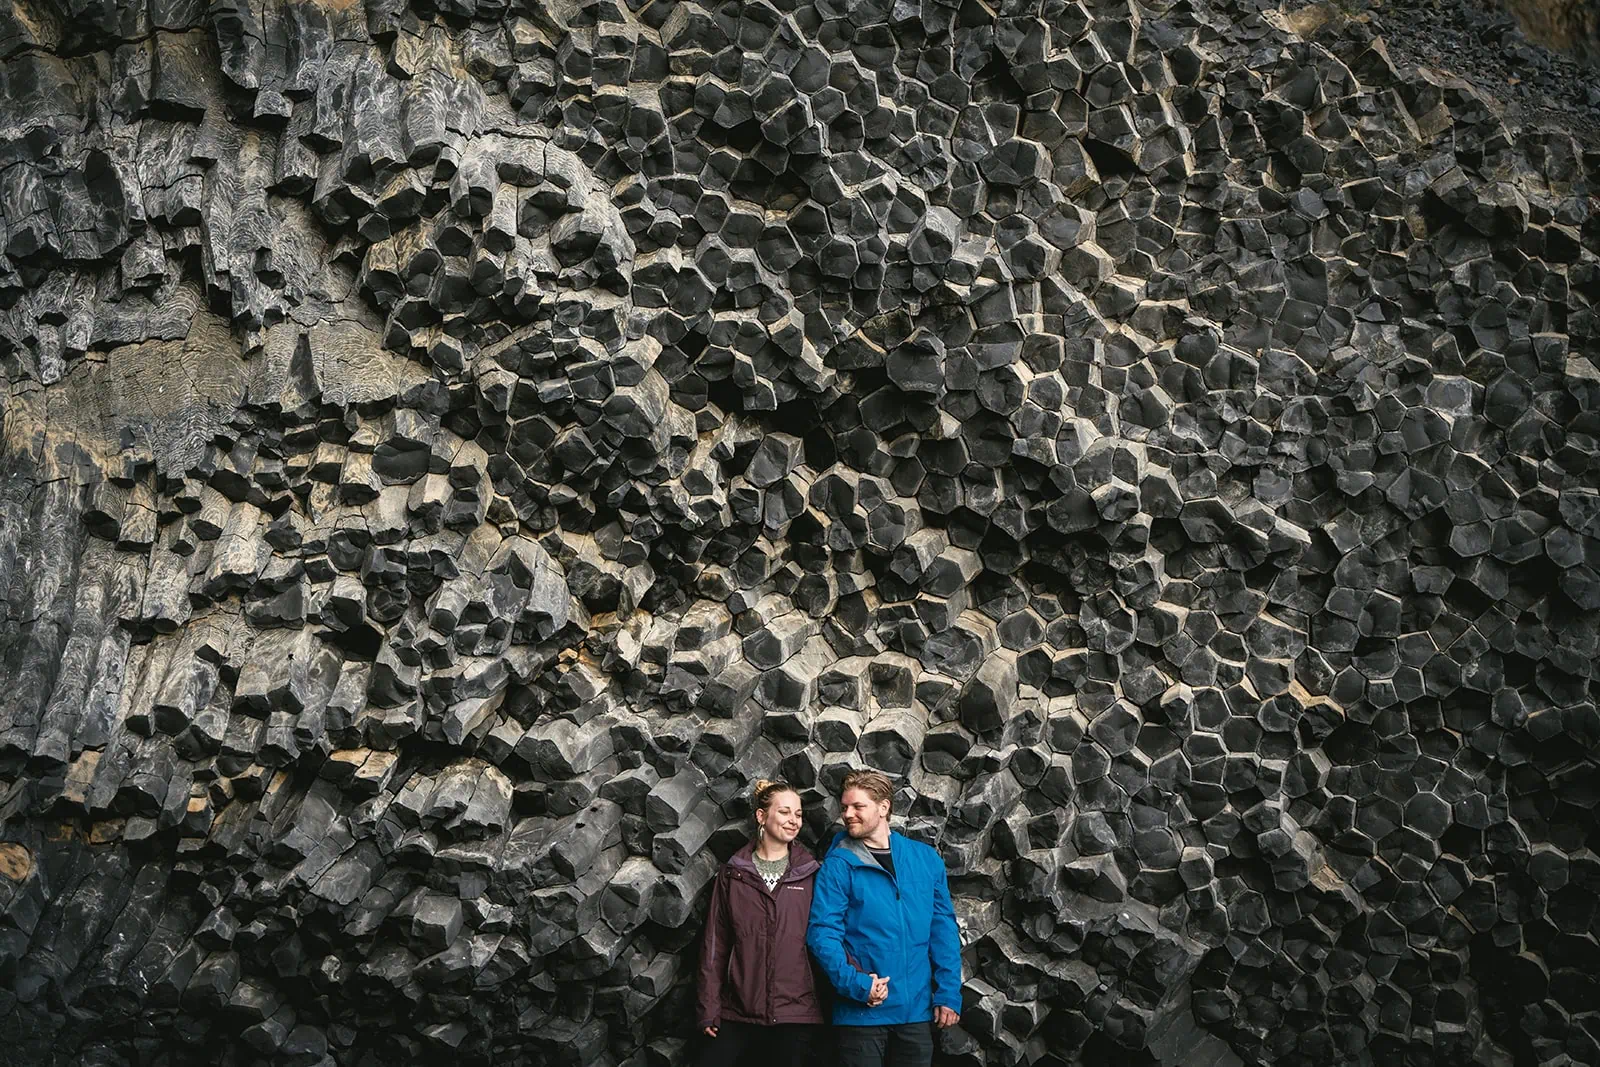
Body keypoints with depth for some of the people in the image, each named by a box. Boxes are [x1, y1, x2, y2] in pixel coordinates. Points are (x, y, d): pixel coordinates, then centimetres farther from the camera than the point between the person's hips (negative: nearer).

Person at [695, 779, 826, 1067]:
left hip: (796, 1014, -1)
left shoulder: (811, 874, 4)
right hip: (738, 1013, 1)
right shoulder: (732, 873, 6)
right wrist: (710, 1006, 2)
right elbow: (716, 942, 6)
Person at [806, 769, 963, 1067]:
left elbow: (943, 929, 5)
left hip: (917, 1009, 3)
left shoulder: (926, 859, 3)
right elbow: (823, 932, -12)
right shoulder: (839, 865, -7)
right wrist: (856, 984, -23)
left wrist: (949, 994, -1)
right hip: (861, 1013, -3)